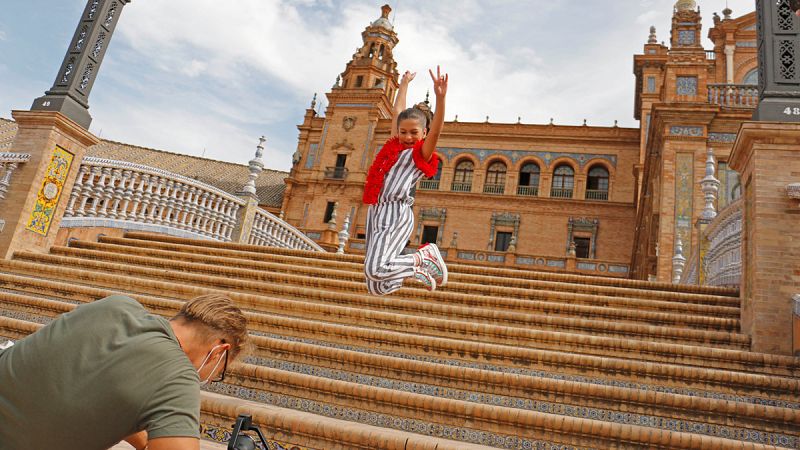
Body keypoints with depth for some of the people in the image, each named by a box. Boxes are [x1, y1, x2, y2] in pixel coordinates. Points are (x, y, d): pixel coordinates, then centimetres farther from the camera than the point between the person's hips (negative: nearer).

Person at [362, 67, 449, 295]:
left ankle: (424, 258, -3)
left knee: (375, 270, -25)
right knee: (376, 288, 1)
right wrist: (404, 84, 42)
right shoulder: (395, 145, 20)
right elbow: (397, 111, 33)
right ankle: (415, 269, 22)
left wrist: (440, 97, -29)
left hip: (396, 213, -7)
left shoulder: (421, 154, 2)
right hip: (375, 212, 7)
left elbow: (436, 130, -16)